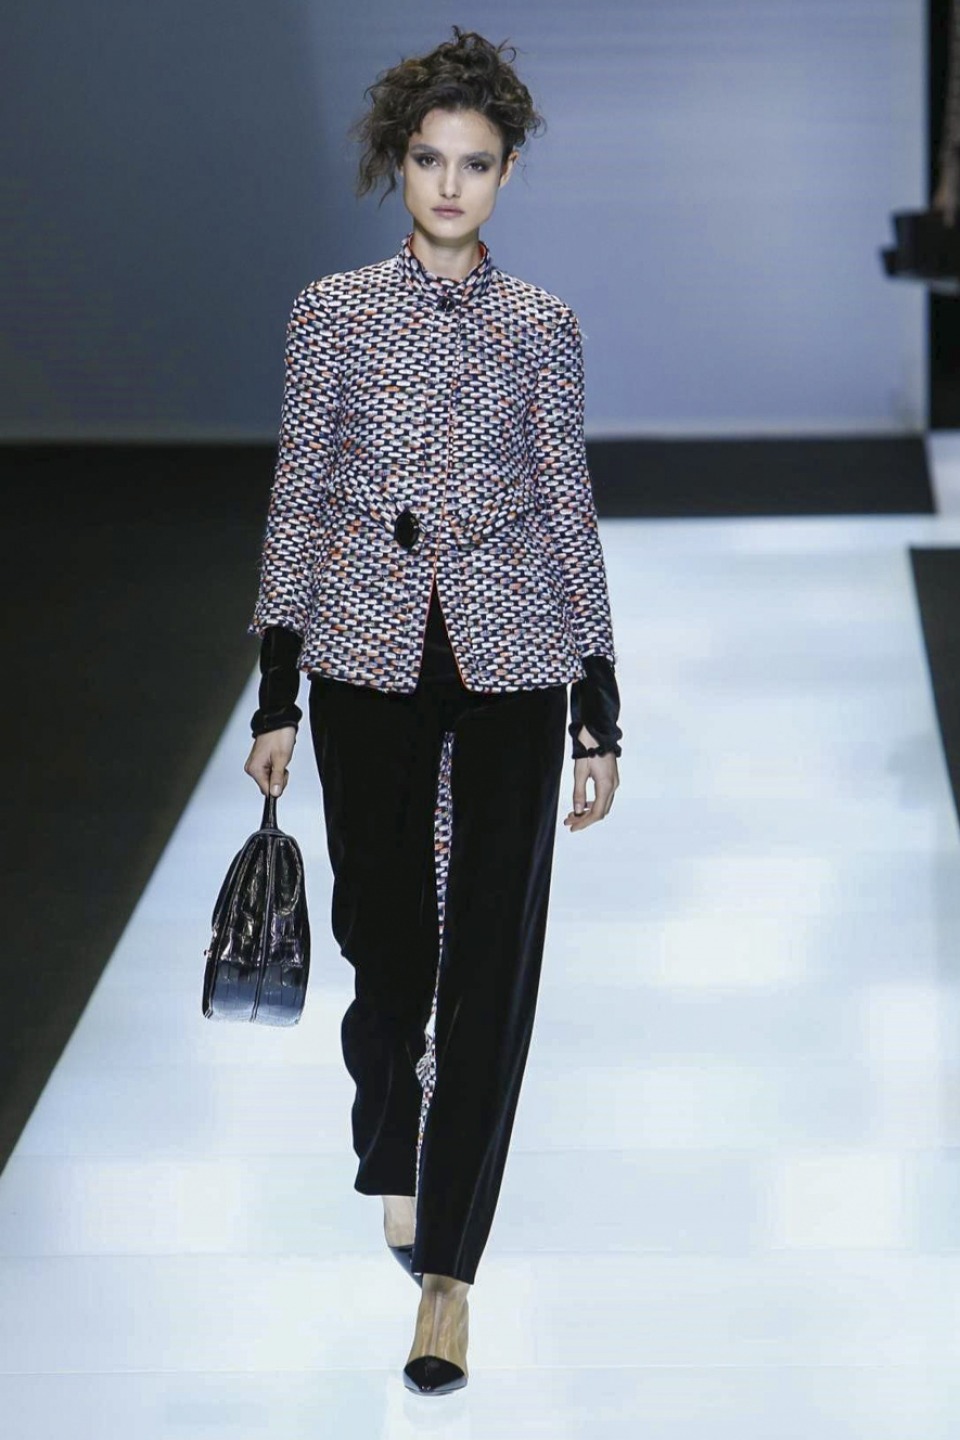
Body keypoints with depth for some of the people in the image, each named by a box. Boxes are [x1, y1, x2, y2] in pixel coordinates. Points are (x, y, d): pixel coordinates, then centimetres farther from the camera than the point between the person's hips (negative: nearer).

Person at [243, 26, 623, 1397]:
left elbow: (570, 512, 5)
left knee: (493, 960, -3)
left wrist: (599, 714, 2)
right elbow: (298, 502, 5)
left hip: (511, 658, 0)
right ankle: (389, 1160, 38)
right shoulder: (333, 311, 3)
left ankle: (449, 1271, 3)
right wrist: (276, 695, 2)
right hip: (369, 652, 0)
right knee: (384, 932, 6)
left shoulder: (544, 325, 3)